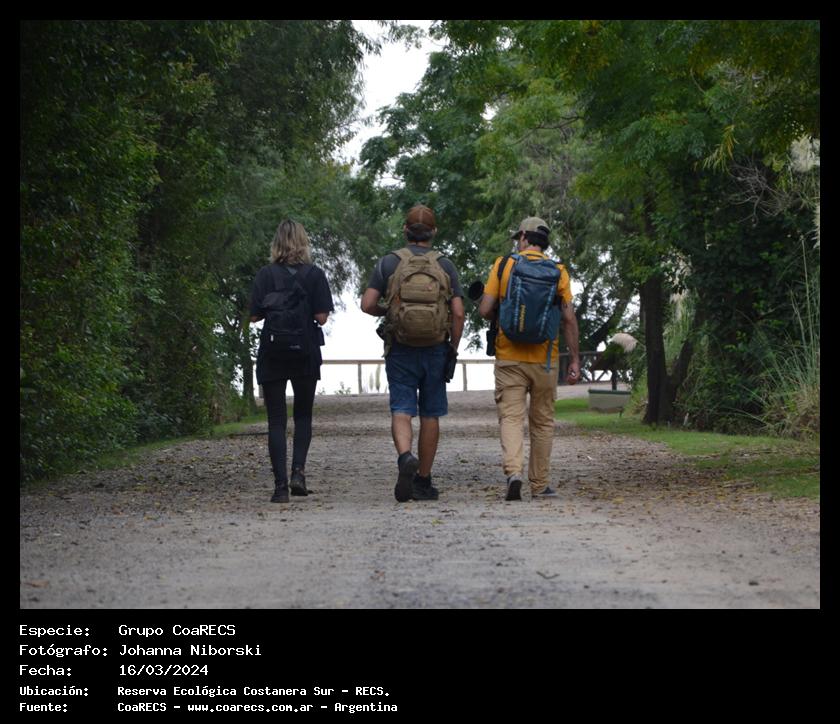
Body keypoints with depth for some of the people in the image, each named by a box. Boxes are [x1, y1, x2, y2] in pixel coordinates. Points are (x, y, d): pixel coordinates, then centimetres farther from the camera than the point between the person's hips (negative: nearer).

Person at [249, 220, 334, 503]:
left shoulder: (265, 274, -2)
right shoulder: (315, 274, -3)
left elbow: (254, 315, -3)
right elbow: (322, 317, -8)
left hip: (272, 354, 0)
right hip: (306, 353, 0)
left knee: (276, 420, 4)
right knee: (303, 415, 16)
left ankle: (281, 485, -3)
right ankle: (298, 471, -2)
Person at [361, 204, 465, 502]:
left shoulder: (389, 263, -1)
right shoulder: (445, 266, 1)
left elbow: (367, 304, -7)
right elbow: (458, 312, -6)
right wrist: (453, 350, 3)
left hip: (400, 350, -1)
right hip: (435, 349, 1)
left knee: (401, 410, -1)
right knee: (430, 414, 10)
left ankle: (405, 457, -30)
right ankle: (423, 480, 15)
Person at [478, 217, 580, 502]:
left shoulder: (503, 265, 0)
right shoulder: (558, 272, 2)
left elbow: (485, 310, -5)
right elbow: (569, 319, -3)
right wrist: (575, 359, 1)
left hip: (509, 358, -1)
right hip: (545, 360, 1)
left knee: (511, 417, -1)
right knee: (542, 422, 12)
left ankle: (513, 472, -23)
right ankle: (539, 486, 16)